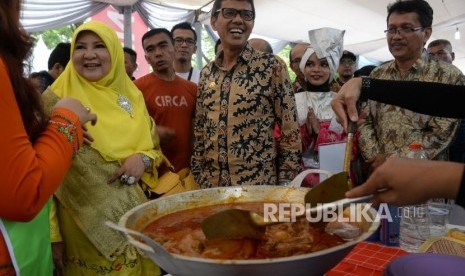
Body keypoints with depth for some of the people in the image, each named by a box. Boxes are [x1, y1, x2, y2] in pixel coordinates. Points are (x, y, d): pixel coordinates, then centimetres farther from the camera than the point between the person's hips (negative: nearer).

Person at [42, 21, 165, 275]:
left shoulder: (132, 96, 3)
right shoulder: (57, 99, -8)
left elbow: (154, 147, 11)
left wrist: (143, 158, -12)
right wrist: (52, 234, -12)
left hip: (134, 218, 4)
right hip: (84, 225, -4)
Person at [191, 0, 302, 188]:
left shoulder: (272, 67, -7)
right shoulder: (207, 73, 6)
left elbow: (290, 133, -6)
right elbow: (199, 131, 11)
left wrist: (286, 184, -8)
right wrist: (197, 177, 8)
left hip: (259, 184, -4)